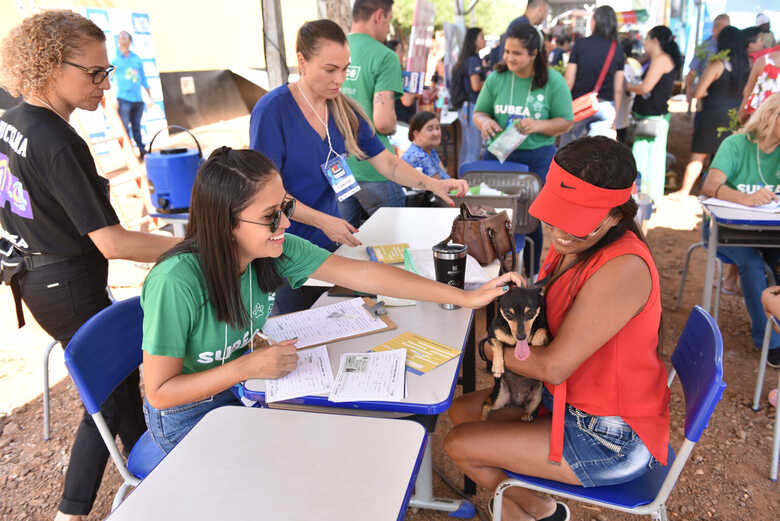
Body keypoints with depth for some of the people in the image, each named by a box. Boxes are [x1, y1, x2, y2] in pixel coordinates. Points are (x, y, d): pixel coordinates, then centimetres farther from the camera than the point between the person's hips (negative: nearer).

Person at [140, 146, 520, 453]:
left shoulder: (274, 250, -17)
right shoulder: (177, 283, -33)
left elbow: (365, 276, -18)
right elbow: (159, 391, -23)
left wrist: (467, 298, -18)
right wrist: (249, 366, -32)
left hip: (239, 388, 5)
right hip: (186, 416, -5)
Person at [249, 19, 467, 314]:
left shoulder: (344, 111, 3)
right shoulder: (272, 110, -15)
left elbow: (387, 162, 4)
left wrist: (431, 184, -12)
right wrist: (324, 222, -21)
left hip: (330, 243, 5)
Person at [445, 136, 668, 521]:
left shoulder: (623, 269, -32)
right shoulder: (574, 244, -4)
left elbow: (554, 366, -28)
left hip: (612, 443, -9)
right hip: (568, 398, 9)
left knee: (459, 446, -2)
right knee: (462, 412, 14)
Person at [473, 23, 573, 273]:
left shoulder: (553, 81, -3)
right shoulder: (496, 79, 4)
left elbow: (565, 122, 0)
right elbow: (479, 113, 12)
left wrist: (538, 125, -19)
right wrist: (485, 122, -12)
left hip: (537, 158, -2)